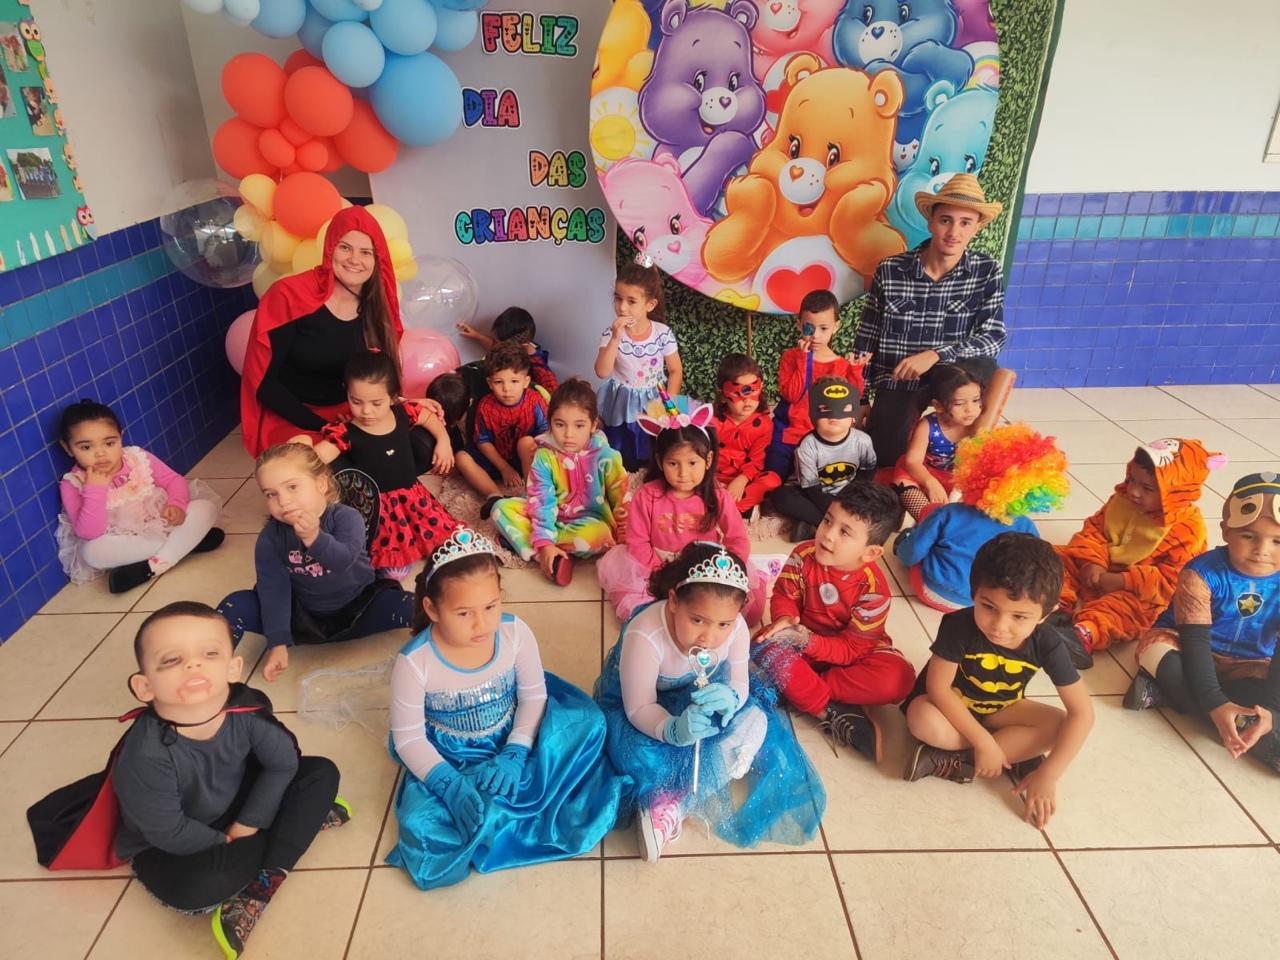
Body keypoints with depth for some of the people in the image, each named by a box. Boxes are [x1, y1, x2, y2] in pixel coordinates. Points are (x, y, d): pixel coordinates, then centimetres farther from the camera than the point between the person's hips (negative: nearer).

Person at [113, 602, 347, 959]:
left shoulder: (247, 707, -24)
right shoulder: (146, 754, -35)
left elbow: (282, 762, -10)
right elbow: (170, 833, -26)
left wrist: (248, 825, -13)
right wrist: (227, 843, -13)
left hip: (237, 806, 5)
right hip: (171, 847, -5)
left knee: (322, 773, -10)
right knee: (194, 887, -36)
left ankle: (256, 893, -14)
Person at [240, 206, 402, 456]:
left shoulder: (378, 307, 1)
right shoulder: (288, 296, -13)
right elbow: (263, 382, -12)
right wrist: (325, 427, -19)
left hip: (354, 417, 5)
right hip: (292, 423, -4)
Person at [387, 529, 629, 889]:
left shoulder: (516, 633, -19)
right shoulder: (415, 662, -25)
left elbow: (534, 695, -8)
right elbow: (408, 737, -16)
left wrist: (514, 754, -22)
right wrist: (451, 785, -29)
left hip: (512, 741, 2)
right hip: (450, 759, -1)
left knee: (587, 722, -18)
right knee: (421, 819, -29)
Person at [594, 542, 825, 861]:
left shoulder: (735, 627, -25)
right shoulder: (643, 636, -39)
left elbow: (739, 684, -15)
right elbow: (639, 708, -30)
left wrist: (730, 698, -41)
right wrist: (673, 730, -52)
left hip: (698, 696, 5)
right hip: (636, 702, -4)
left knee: (754, 719, -21)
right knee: (639, 752, -35)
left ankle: (669, 803, -20)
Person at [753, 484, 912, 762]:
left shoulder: (873, 589, -25)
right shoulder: (804, 556, -19)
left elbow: (853, 649, -24)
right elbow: (784, 595, -6)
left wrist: (810, 643, -39)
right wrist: (785, 619, -30)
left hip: (853, 652, -1)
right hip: (807, 638, 1)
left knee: (898, 678, -30)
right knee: (768, 646, -31)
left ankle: (801, 689, -25)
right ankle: (833, 713, -28)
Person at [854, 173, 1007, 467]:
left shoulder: (987, 272, -5)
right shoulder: (889, 271, -7)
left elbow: (993, 336, -13)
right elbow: (866, 339, 0)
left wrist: (935, 355, -27)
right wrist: (861, 398, 1)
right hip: (895, 387, -1)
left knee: (984, 367, -29)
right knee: (884, 462, -13)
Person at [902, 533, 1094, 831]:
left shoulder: (1047, 644, -24)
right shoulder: (959, 627, -32)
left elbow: (1082, 712, -22)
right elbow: (938, 688, -27)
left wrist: (1048, 775, -28)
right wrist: (984, 742, -29)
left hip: (999, 711, 4)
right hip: (953, 707, -3)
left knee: (1058, 723, -23)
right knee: (923, 720, -35)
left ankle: (952, 763, -22)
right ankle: (1015, 754, -17)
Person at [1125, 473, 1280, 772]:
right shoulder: (1202, 573, -22)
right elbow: (1195, 640, -26)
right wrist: (1214, 703, -36)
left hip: (1245, 667, 2)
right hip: (1188, 654, -2)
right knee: (1156, 646, -35)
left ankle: (1167, 690, -28)